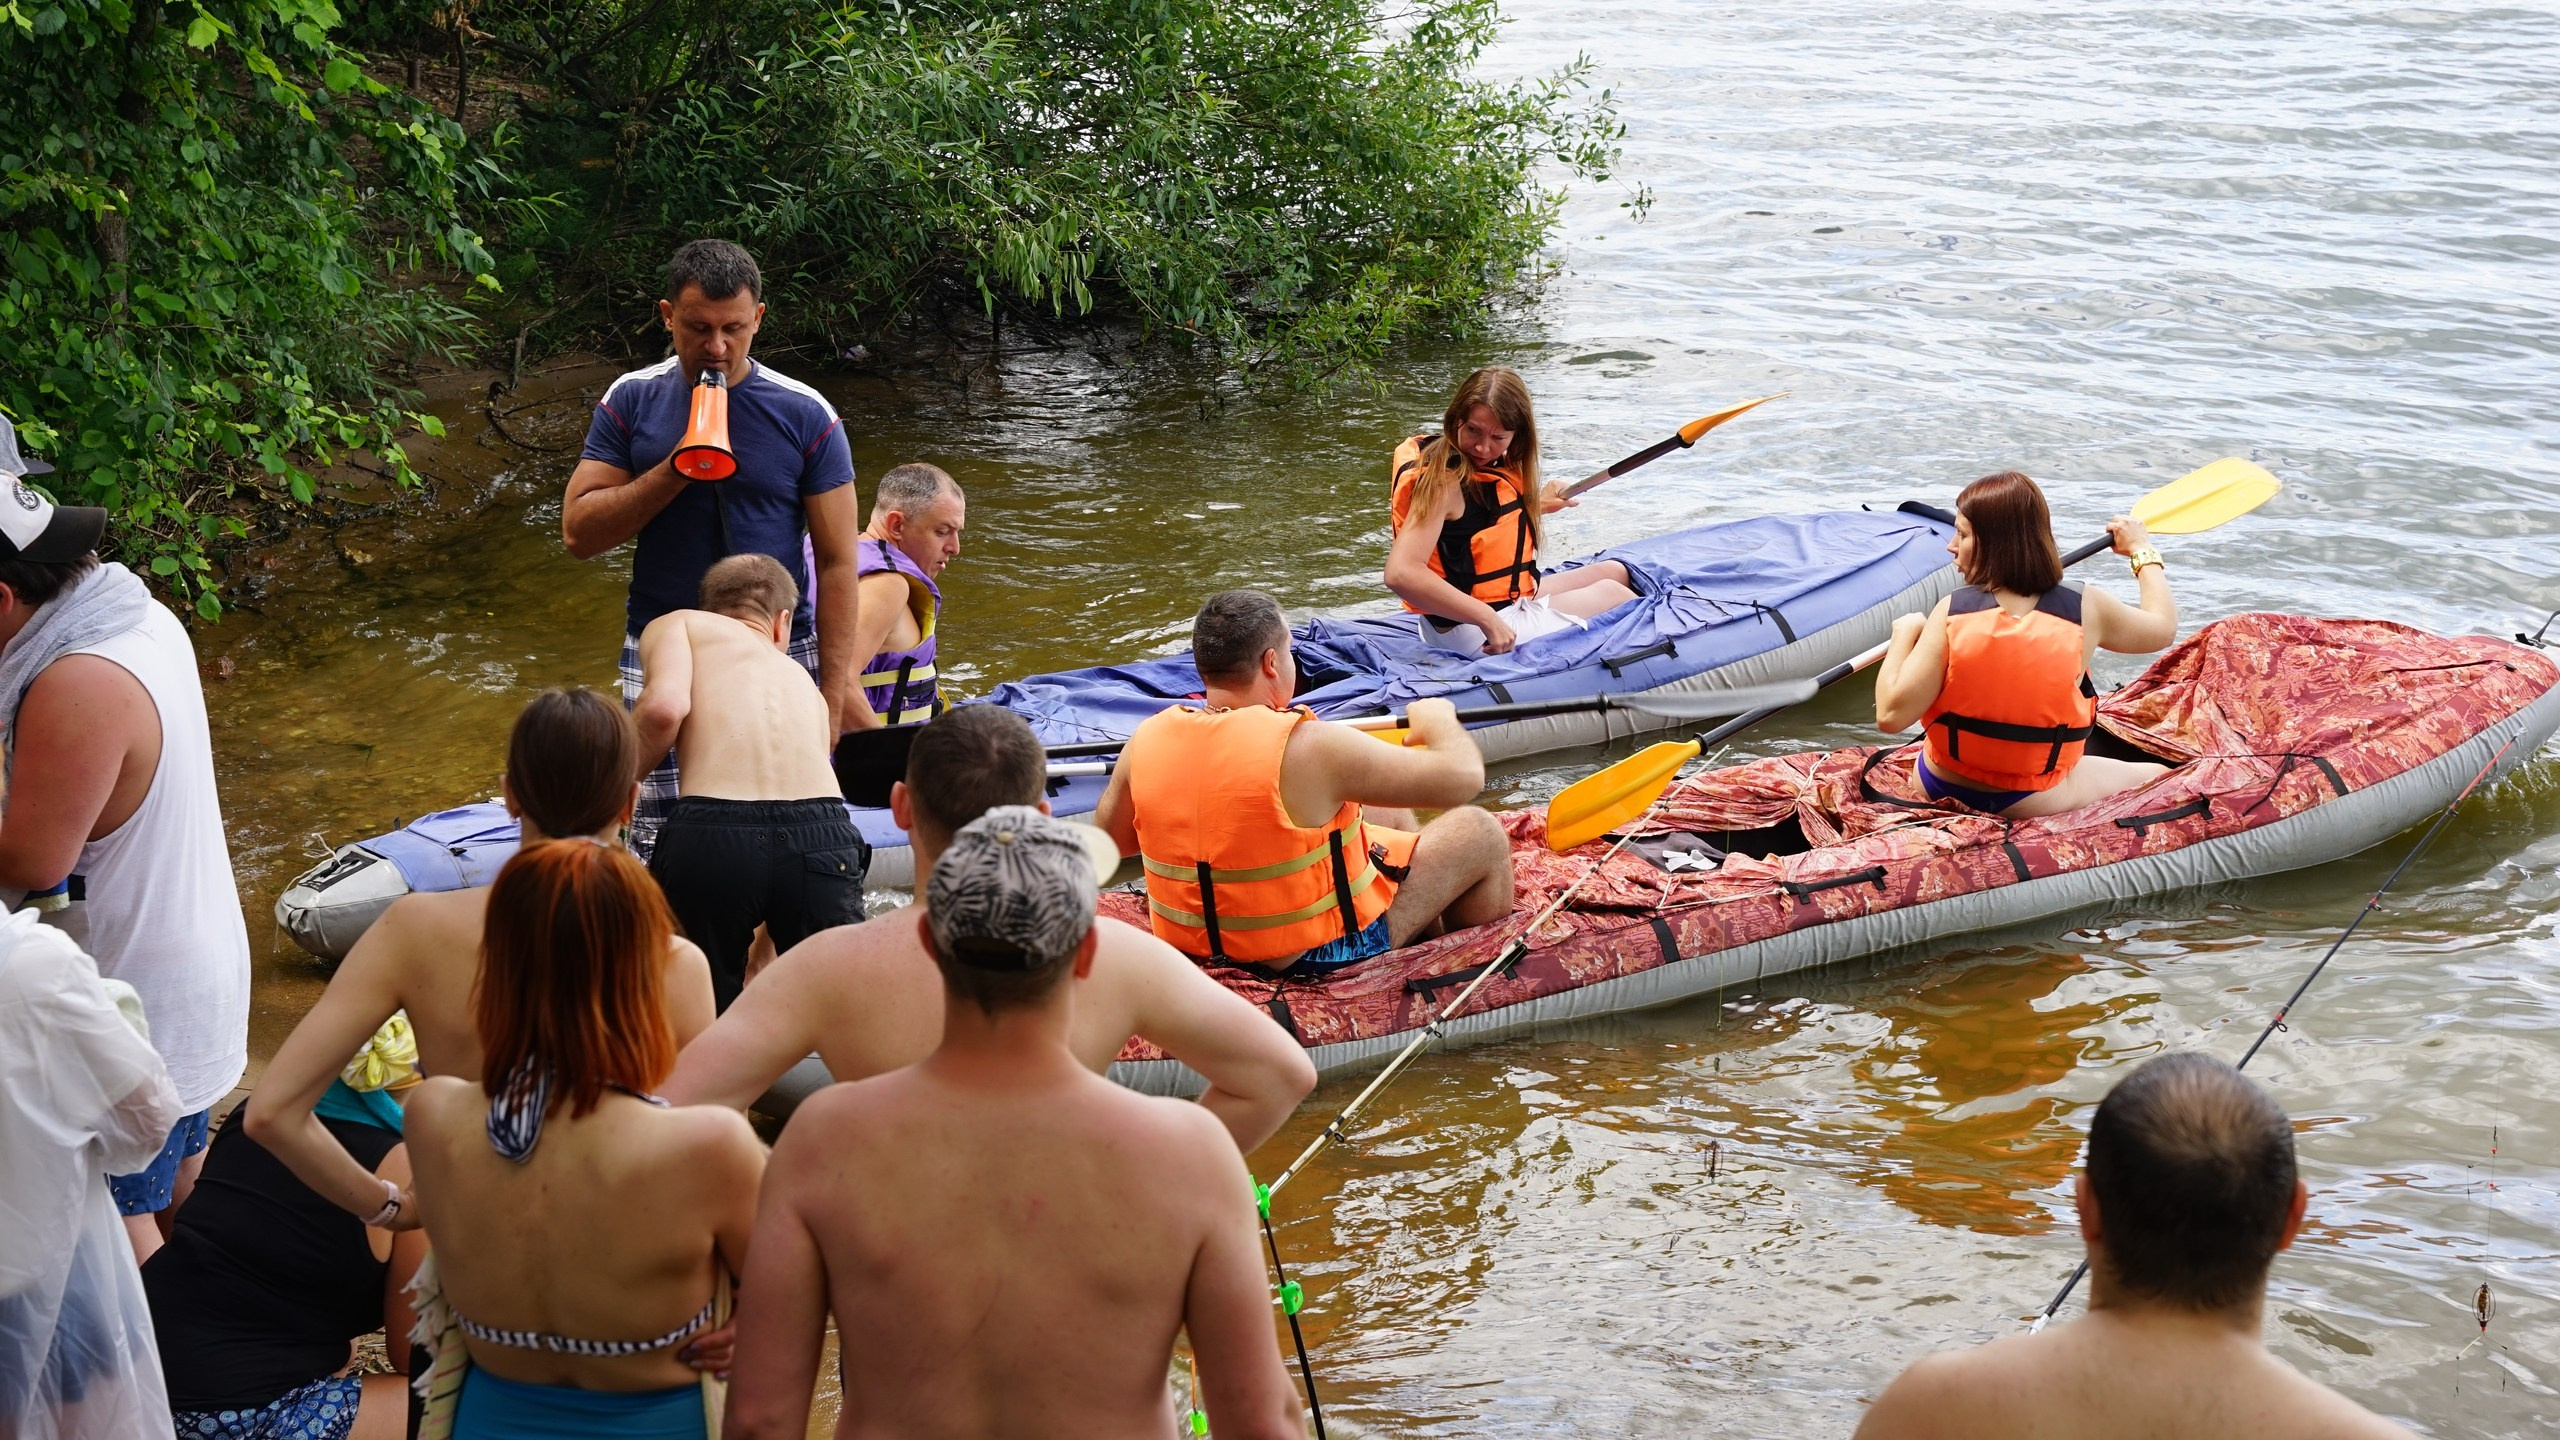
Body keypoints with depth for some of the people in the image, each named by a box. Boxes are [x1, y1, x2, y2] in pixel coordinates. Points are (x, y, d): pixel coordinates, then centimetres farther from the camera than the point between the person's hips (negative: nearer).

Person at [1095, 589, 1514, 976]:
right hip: (1318, 955, -7)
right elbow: (1463, 777, -18)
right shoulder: (1309, 747, -26)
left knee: (1389, 812, 26)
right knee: (1480, 833, 12)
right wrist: (1438, 722, 4)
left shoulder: (1146, 740, -10)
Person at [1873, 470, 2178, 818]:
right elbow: (2163, 627, 9)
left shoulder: (1951, 612, -17)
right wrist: (2142, 551, 25)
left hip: (1938, 788, 1)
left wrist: (1904, 633, -4)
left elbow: (1891, 716, -20)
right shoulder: (2087, 610, -12)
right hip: (2030, 803, -1)